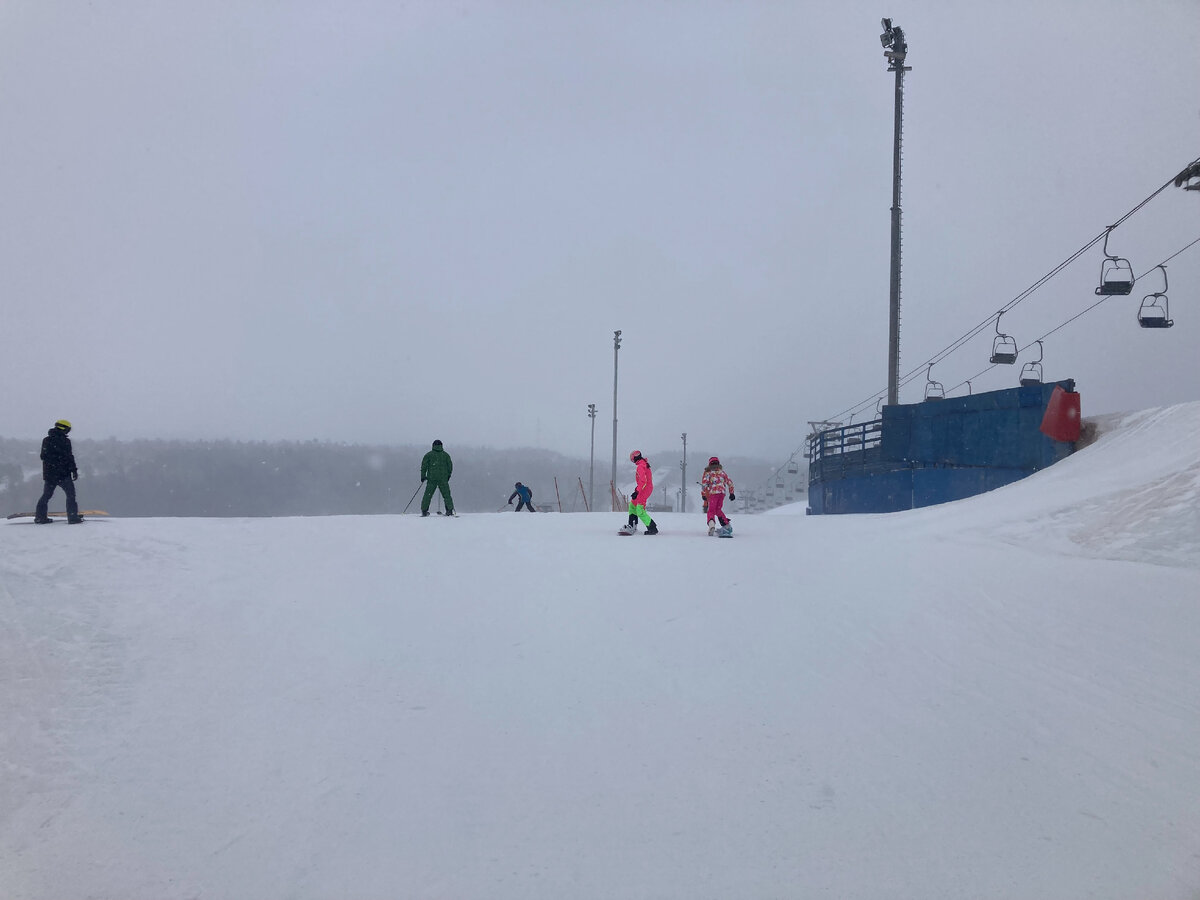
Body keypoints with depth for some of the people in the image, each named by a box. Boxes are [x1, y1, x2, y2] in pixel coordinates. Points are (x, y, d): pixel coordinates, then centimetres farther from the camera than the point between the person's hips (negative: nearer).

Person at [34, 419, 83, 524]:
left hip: (48, 473, 6)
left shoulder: (46, 440, 9)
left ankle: (40, 517, 15)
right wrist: (74, 470, -8)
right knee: (70, 494, 1)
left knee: (46, 495, 16)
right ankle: (73, 517, -4)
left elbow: (43, 456, 17)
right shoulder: (65, 441, -11)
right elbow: (69, 457, -13)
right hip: (63, 474, -6)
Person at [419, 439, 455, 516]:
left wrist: (423, 476, 7)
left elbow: (424, 466, 1)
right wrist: (448, 476, 19)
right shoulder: (446, 455, 8)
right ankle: (449, 510, -2)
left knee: (428, 495, 5)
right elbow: (450, 466, 10)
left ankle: (424, 511, 2)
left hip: (431, 478, 0)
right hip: (443, 478, 0)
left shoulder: (428, 455, 5)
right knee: (446, 495, 5)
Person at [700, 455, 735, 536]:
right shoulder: (721, 471, 23)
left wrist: (703, 494, -1)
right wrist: (731, 493, 28)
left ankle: (711, 524, -36)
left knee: (711, 510, -7)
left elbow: (704, 483, -2)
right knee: (718, 509, 21)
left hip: (713, 493, -4)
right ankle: (727, 526, 19)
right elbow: (729, 482, 23)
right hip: (722, 492, 4)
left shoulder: (708, 472, 10)